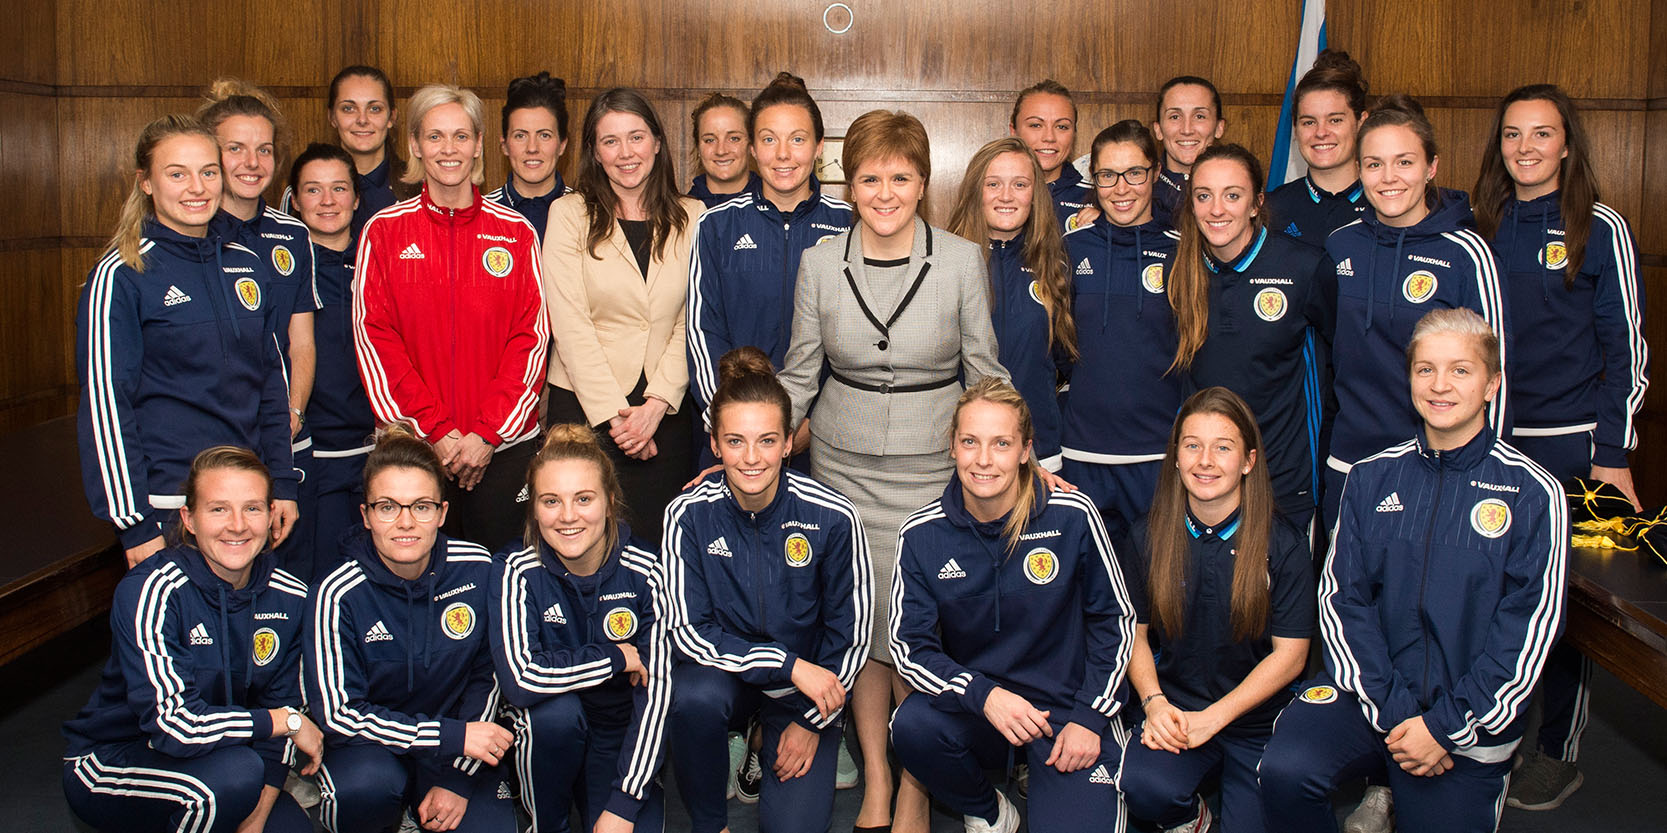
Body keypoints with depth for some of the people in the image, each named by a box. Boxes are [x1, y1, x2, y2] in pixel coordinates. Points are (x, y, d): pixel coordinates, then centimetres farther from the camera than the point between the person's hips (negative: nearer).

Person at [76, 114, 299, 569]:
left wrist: (283, 483, 10)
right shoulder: (119, 277, -7)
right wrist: (134, 525, -11)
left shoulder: (248, 266, 8)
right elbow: (104, 402, -9)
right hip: (167, 508, -5)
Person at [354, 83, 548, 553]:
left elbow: (532, 335, 1)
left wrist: (487, 432, -9)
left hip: (503, 443, 1)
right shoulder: (384, 231, 4)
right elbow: (373, 337, -2)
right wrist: (436, 429, -10)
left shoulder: (516, 232, 5)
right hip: (412, 442, 0)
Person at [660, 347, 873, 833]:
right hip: (723, 671, 0)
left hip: (811, 686, 0)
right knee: (695, 697, -34)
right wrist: (790, 664, -24)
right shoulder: (689, 515, -16)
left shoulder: (832, 517, -17)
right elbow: (686, 631, -16)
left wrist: (813, 722, -4)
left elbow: (851, 631, -5)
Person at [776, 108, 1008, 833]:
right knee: (859, 619, 7)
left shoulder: (962, 260, -4)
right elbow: (799, 376, 8)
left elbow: (985, 374, 3)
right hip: (843, 465, 2)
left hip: (934, 466, -2)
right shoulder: (820, 262, 1)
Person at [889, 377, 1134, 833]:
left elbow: (1115, 619, 1)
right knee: (912, 726, -29)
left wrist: (1090, 718, -5)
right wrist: (983, 695, -24)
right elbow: (910, 644, -8)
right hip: (971, 705, 2)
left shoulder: (1073, 517, -11)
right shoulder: (922, 534, -8)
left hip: (1065, 703, -1)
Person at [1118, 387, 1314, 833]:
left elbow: (1290, 654, -6)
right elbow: (1135, 633, 6)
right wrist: (1154, 701, -12)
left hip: (1257, 720, 0)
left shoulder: (1283, 543, -6)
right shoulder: (1149, 537, 1)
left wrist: (1212, 718, -13)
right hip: (1174, 710, 1)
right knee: (1142, 785, -28)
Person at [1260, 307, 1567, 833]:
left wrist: (1445, 727, -11)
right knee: (1285, 770, -25)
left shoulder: (1533, 494, -1)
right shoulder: (1371, 478, 6)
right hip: (1367, 689, 1)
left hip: (1472, 717, 0)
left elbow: (1530, 629, -5)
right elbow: (1341, 598, 0)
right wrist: (1393, 712, -12)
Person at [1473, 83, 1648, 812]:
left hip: (1571, 444, -3)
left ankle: (1559, 752, 17)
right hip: (1489, 442, 3)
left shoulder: (1600, 230, -2)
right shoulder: (1483, 230, 8)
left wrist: (1614, 455, -8)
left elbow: (1626, 349, -3)